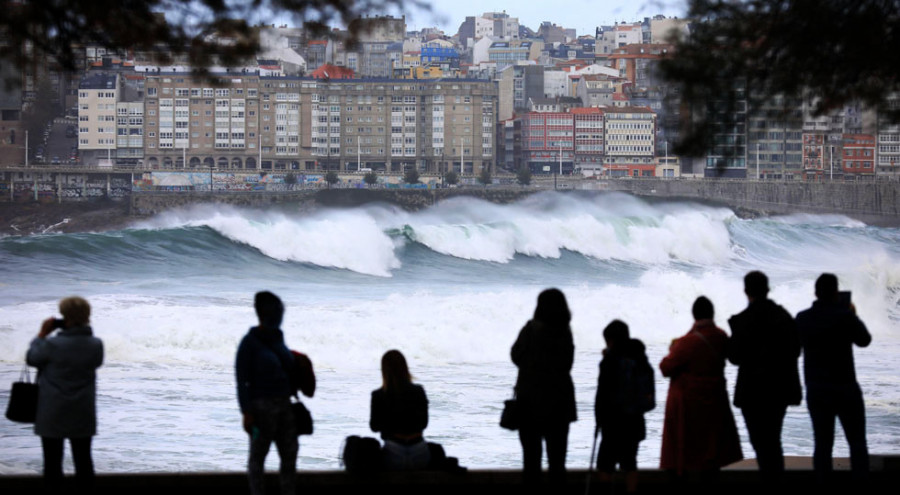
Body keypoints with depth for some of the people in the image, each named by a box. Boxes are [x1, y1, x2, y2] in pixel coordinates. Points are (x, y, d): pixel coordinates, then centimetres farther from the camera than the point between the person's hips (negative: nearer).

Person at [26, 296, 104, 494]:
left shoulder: (54, 344, -19)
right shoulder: (96, 345, -8)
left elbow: (32, 358, -4)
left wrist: (42, 334, 4)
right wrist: (83, 331, 7)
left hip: (53, 414, -3)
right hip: (83, 414, 3)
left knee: (53, 458, 8)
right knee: (83, 458, 12)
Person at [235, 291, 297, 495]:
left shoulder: (277, 338, 11)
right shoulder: (250, 342, -11)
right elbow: (241, 380, -13)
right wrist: (246, 413, -18)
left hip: (283, 404, 7)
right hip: (261, 406, -7)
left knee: (290, 454, 7)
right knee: (258, 456, 1)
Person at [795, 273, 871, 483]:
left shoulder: (802, 318, -1)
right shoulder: (844, 316, -14)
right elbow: (864, 340, 1)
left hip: (815, 389, 4)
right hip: (844, 387, -4)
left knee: (822, 443, 7)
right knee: (857, 442, 6)